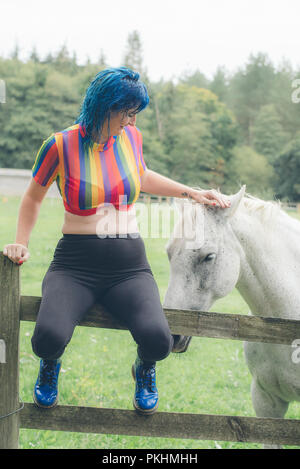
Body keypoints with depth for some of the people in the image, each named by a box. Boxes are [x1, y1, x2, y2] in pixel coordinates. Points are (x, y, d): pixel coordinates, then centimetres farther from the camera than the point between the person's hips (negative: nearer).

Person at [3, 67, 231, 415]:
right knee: (49, 337, -32)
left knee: (157, 340, -27)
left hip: (129, 265, 3)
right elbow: (33, 196, 12)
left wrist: (192, 193, 24)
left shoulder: (131, 137, 7)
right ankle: (50, 365, 11)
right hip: (75, 263, -2)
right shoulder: (60, 145, -5)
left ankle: (144, 369, 15)